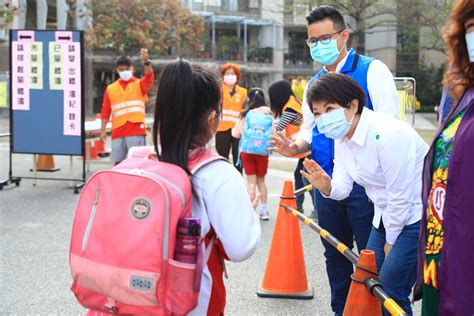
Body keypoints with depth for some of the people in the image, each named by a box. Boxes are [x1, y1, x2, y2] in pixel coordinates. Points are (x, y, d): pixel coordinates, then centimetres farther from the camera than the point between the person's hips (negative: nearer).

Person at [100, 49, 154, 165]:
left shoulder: (139, 84, 5)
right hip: (117, 132, 3)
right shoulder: (110, 88, 11)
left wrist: (146, 62, -35)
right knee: (118, 162, 7)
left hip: (136, 131, -2)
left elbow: (149, 78, -17)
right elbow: (106, 112, 11)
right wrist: (103, 130, 5)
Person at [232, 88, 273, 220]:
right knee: (261, 180, 18)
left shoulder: (245, 115, -3)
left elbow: (235, 133, -5)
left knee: (251, 182, 7)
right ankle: (264, 210, 20)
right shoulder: (267, 114, -4)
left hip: (247, 151, -1)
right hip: (262, 151, 1)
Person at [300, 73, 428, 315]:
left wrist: (391, 242, -10)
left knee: (391, 288, -11)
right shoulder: (341, 136, 1)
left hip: (416, 215, -9)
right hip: (387, 216, 9)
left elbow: (400, 197, -22)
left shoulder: (388, 135, -27)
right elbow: (342, 188, 2)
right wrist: (326, 187, -22)